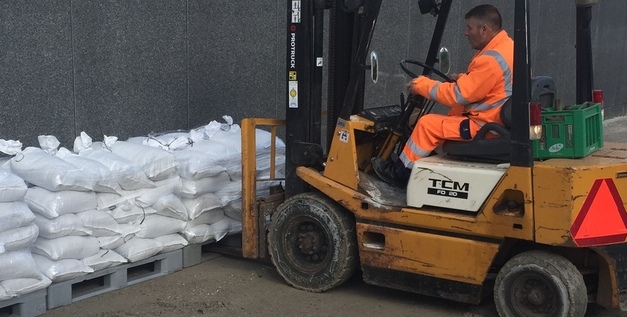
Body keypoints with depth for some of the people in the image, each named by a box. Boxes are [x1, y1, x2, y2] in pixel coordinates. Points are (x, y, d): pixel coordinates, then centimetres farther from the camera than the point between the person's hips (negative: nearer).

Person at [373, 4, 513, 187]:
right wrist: (462, 78, 9)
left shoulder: (491, 60, -25)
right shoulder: (506, 45, 7)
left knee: (428, 124, -7)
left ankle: (399, 173, 9)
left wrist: (422, 84, -11)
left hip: (485, 126, -10)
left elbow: (458, 96, -21)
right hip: (496, 119, 10)